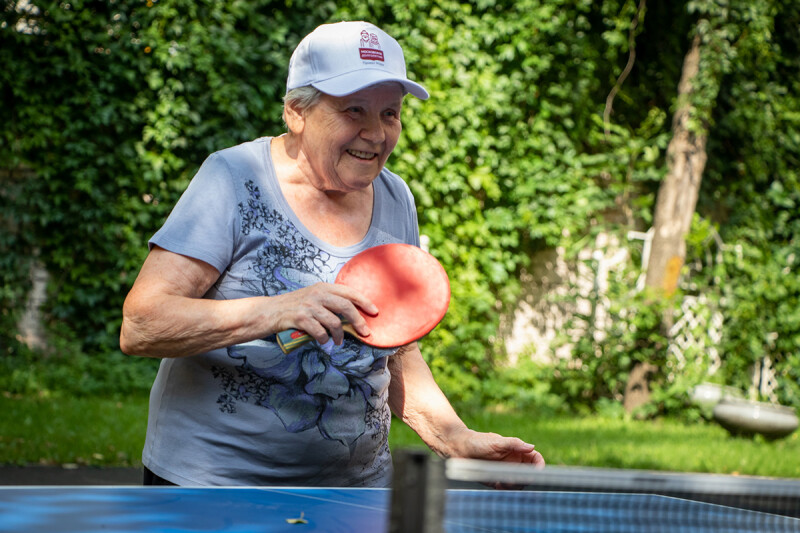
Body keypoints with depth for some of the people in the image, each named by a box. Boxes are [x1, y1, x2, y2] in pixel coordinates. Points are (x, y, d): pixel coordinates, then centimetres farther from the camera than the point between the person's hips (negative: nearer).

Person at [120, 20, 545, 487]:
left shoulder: (395, 201, 3)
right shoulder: (235, 180, -13)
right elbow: (139, 327, -21)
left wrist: (457, 439, 0)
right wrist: (269, 313, -32)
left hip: (358, 484, 5)